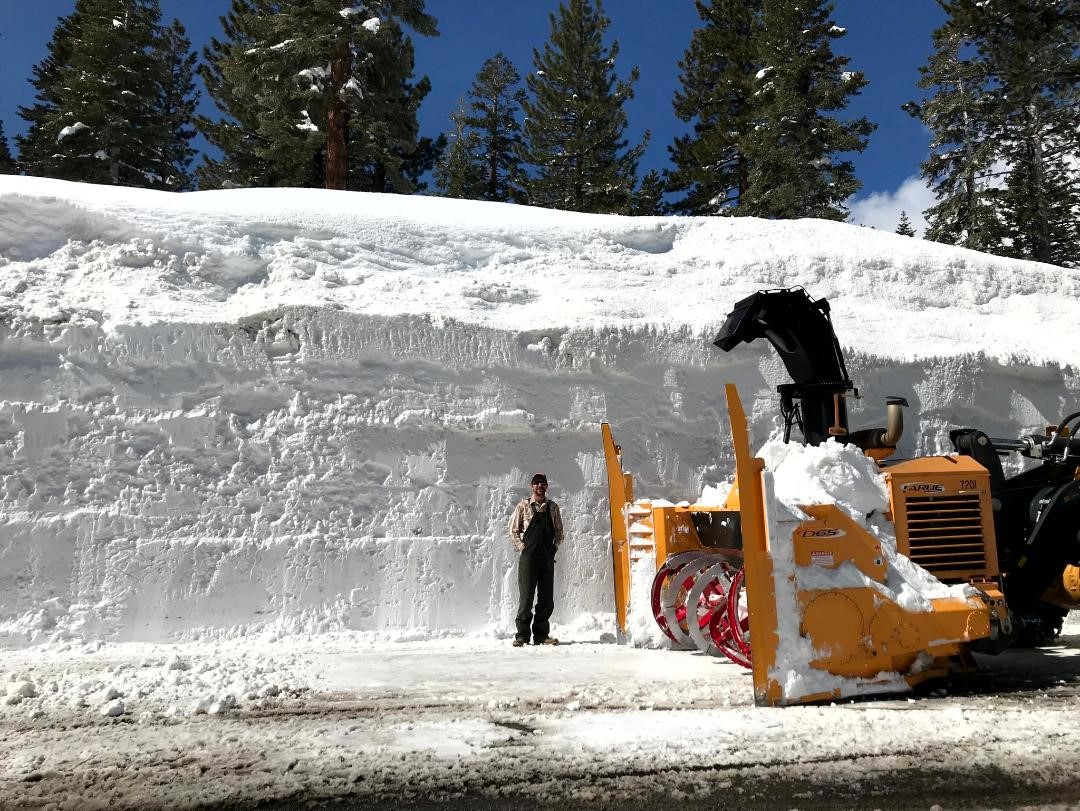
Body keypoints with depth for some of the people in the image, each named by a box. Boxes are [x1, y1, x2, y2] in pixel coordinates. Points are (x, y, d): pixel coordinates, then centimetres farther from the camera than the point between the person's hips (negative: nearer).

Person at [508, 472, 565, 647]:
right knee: (526, 596, -5)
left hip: (547, 557, 3)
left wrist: (554, 547, 5)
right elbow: (514, 530, 6)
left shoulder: (553, 507, 12)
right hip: (528, 557, -3)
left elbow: (559, 531, 18)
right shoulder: (523, 505, 3)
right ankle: (522, 635, 2)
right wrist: (522, 548, -3)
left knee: (547, 598, 4)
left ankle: (541, 635, 13)